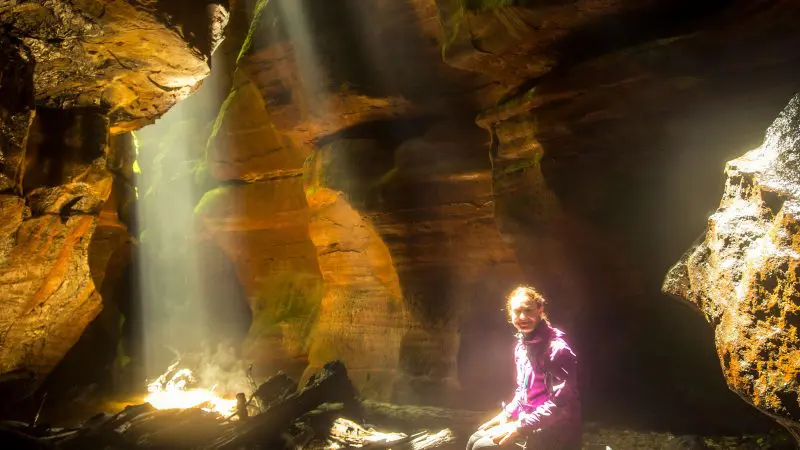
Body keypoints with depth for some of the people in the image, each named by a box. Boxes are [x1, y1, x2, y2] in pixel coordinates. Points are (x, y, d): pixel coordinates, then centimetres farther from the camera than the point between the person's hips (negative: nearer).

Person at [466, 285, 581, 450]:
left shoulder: (557, 349, -20)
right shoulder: (522, 345, 8)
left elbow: (560, 403, -24)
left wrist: (520, 426, -22)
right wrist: (506, 414, 7)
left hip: (553, 430, -9)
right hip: (527, 420, 9)